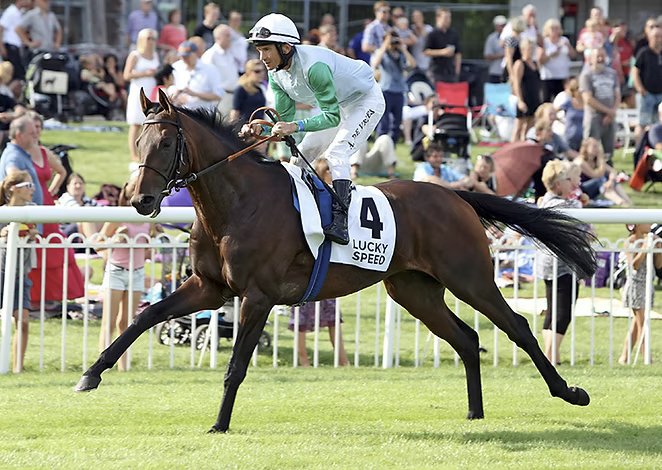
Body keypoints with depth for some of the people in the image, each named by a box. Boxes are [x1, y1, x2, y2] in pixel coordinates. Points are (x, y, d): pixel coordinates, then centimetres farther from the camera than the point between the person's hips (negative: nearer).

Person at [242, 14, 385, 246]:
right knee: (299, 156, 4)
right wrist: (260, 129, -27)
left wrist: (296, 126, -51)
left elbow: (331, 116, -38)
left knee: (336, 152, -26)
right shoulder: (276, 74, -12)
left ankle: (340, 222, -35)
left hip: (365, 99, -9)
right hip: (336, 105, 9)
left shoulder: (313, 66, -38)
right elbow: (284, 118, -7)